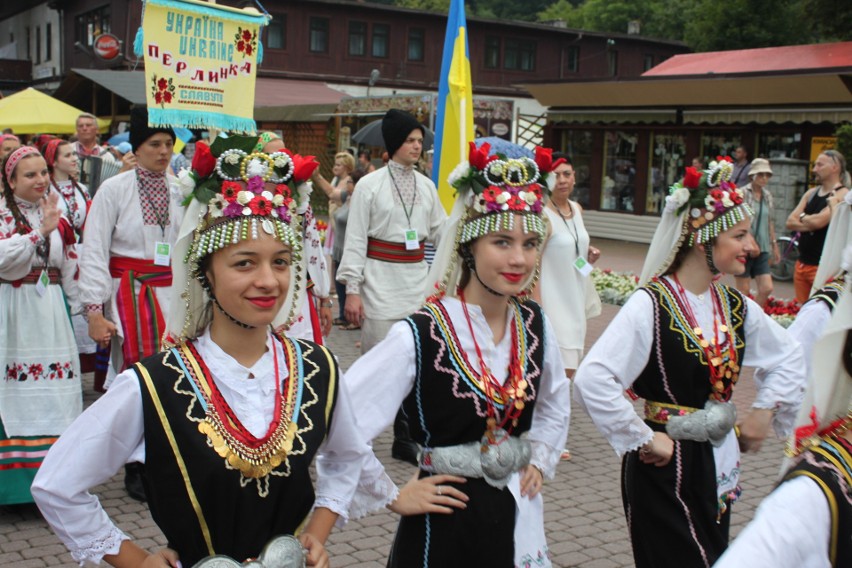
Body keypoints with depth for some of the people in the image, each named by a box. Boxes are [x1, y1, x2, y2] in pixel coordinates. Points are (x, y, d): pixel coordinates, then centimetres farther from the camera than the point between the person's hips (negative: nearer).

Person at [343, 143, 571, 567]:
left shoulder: (534, 323, -2)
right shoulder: (418, 336, -21)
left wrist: (541, 459, 9)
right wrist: (392, 497, -13)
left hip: (518, 514, 5)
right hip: (445, 521, -5)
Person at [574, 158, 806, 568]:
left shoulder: (736, 306, 2)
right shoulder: (650, 305, -20)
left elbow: (788, 357, 21)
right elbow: (592, 380, -29)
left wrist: (764, 412, 9)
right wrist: (644, 440, -21)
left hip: (719, 464, 7)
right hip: (666, 470, -7)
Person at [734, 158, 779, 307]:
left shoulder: (767, 196, 12)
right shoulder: (742, 193, -8)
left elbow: (770, 222, 19)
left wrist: (774, 245, 19)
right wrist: (751, 243, -17)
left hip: (762, 248, 6)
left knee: (767, 288, -2)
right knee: (744, 291, 1)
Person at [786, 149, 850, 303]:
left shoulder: (842, 195, -11)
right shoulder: (811, 193, 12)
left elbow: (818, 221, -22)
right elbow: (790, 223, 5)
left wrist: (802, 217, 0)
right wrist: (810, 224, -12)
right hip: (802, 263, 7)